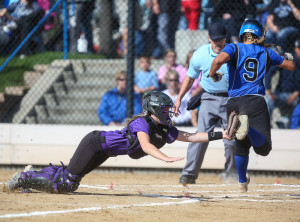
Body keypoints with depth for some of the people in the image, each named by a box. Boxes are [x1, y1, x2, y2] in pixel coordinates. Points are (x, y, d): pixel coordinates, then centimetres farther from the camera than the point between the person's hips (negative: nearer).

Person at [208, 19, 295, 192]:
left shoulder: (234, 48, 7)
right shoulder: (266, 52, 13)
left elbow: (219, 60, -16)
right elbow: (291, 66, 24)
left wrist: (213, 74, 3)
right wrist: (287, 55, 45)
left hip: (234, 103, 2)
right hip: (256, 102, -2)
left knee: (242, 145, 20)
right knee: (263, 148, -14)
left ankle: (242, 182, 25)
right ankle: (247, 126, -42)